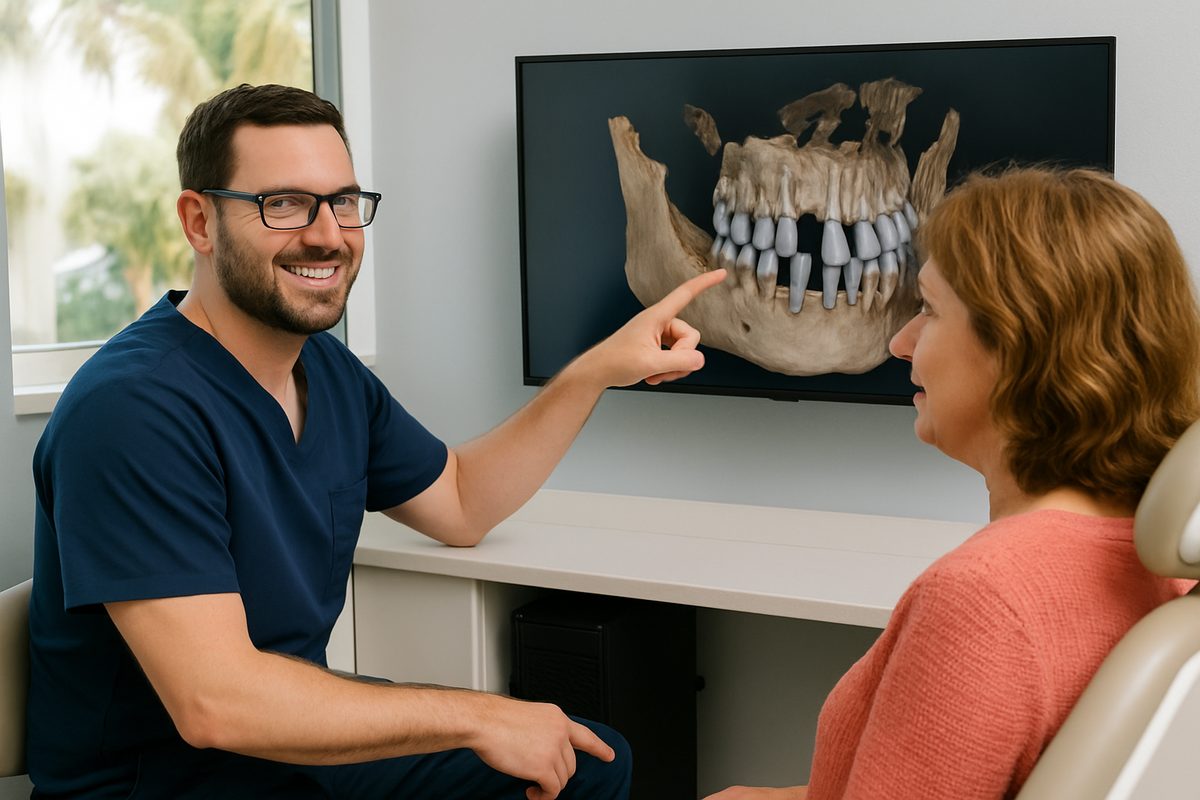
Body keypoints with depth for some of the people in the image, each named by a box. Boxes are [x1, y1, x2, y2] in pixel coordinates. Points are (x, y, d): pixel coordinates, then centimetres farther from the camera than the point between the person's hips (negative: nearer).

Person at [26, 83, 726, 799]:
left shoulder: (325, 366, 4)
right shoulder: (132, 409, -25)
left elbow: (459, 504, 20)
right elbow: (214, 702, -30)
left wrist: (599, 369, 9)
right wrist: (479, 717, -23)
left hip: (303, 741, 9)